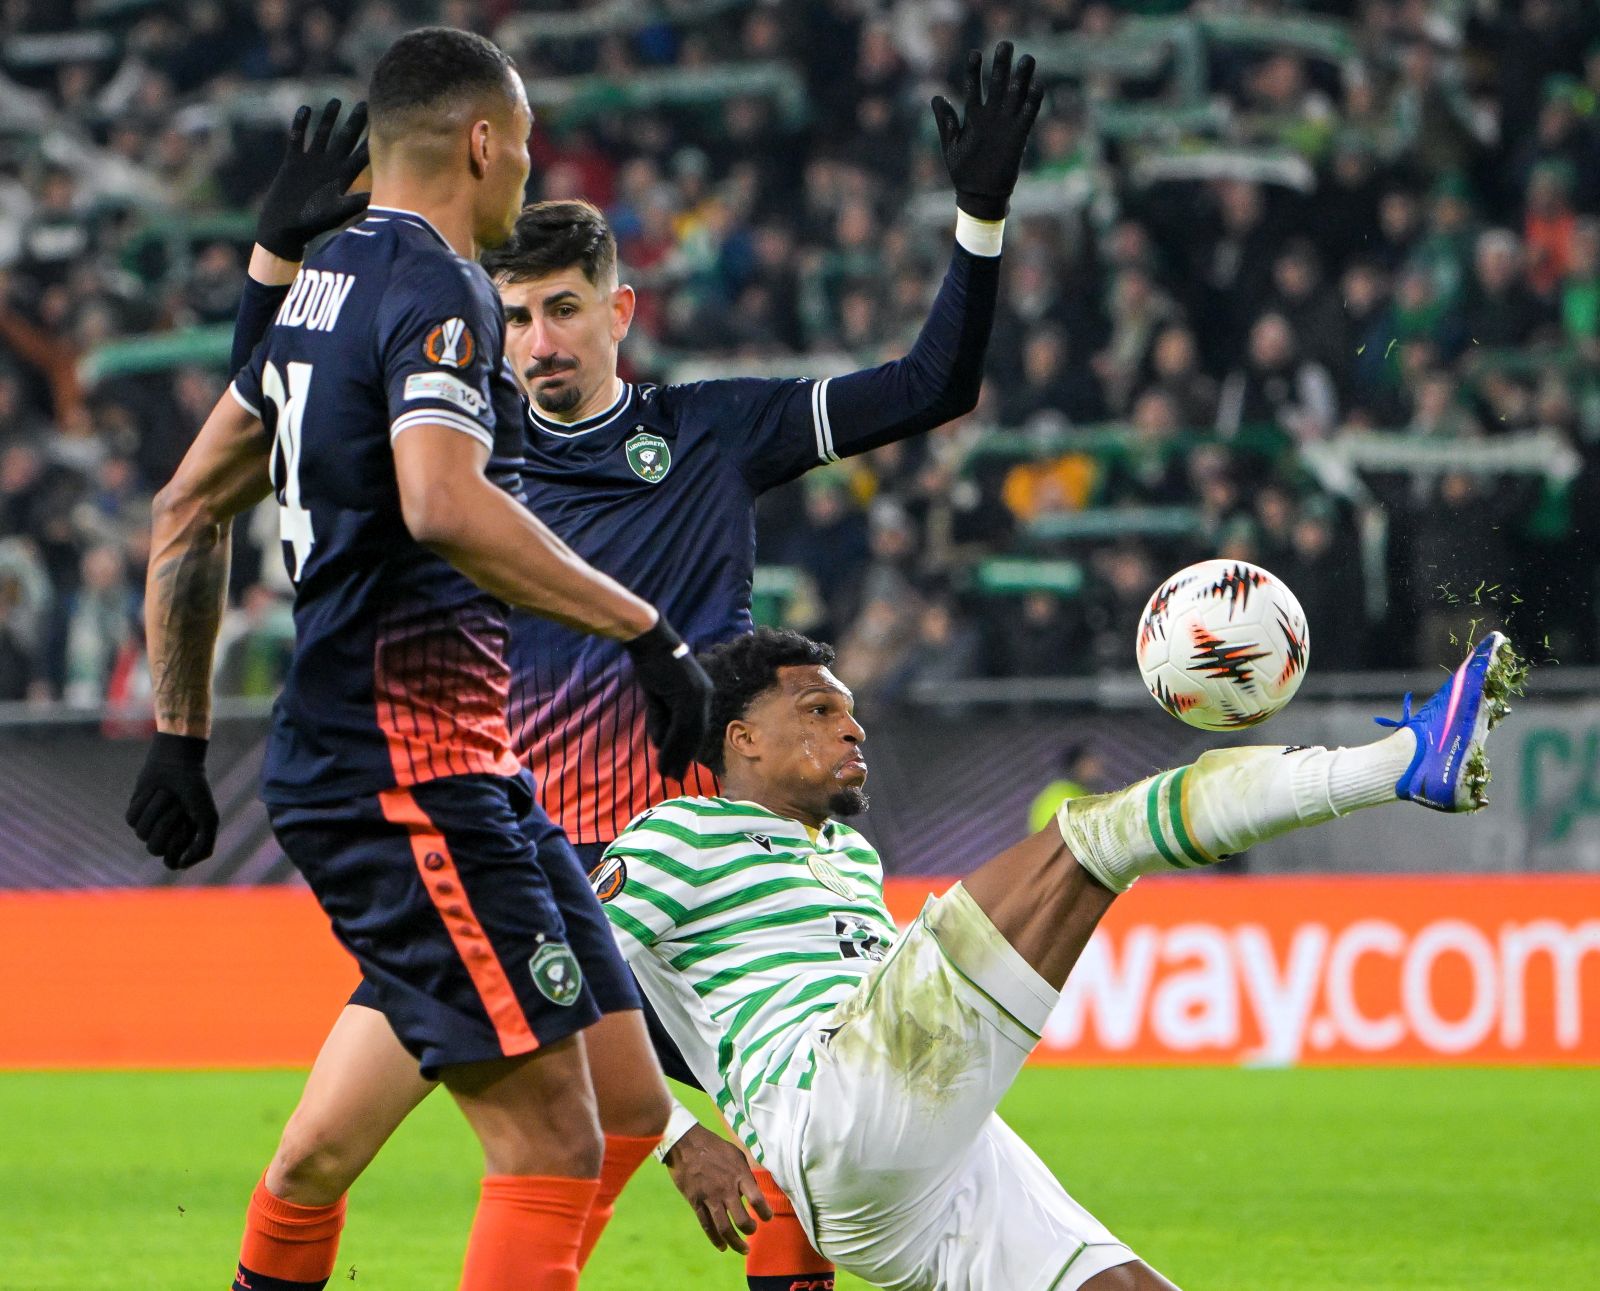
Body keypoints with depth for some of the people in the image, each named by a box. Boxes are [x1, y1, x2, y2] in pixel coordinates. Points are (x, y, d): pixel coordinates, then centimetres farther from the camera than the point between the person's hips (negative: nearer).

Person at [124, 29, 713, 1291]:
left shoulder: (326, 284, 17)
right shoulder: (439, 290, -11)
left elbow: (189, 510, 23)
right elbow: (443, 505, -30)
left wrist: (182, 733, 26)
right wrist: (644, 628, -25)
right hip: (412, 770, -10)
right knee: (551, 1145, -13)